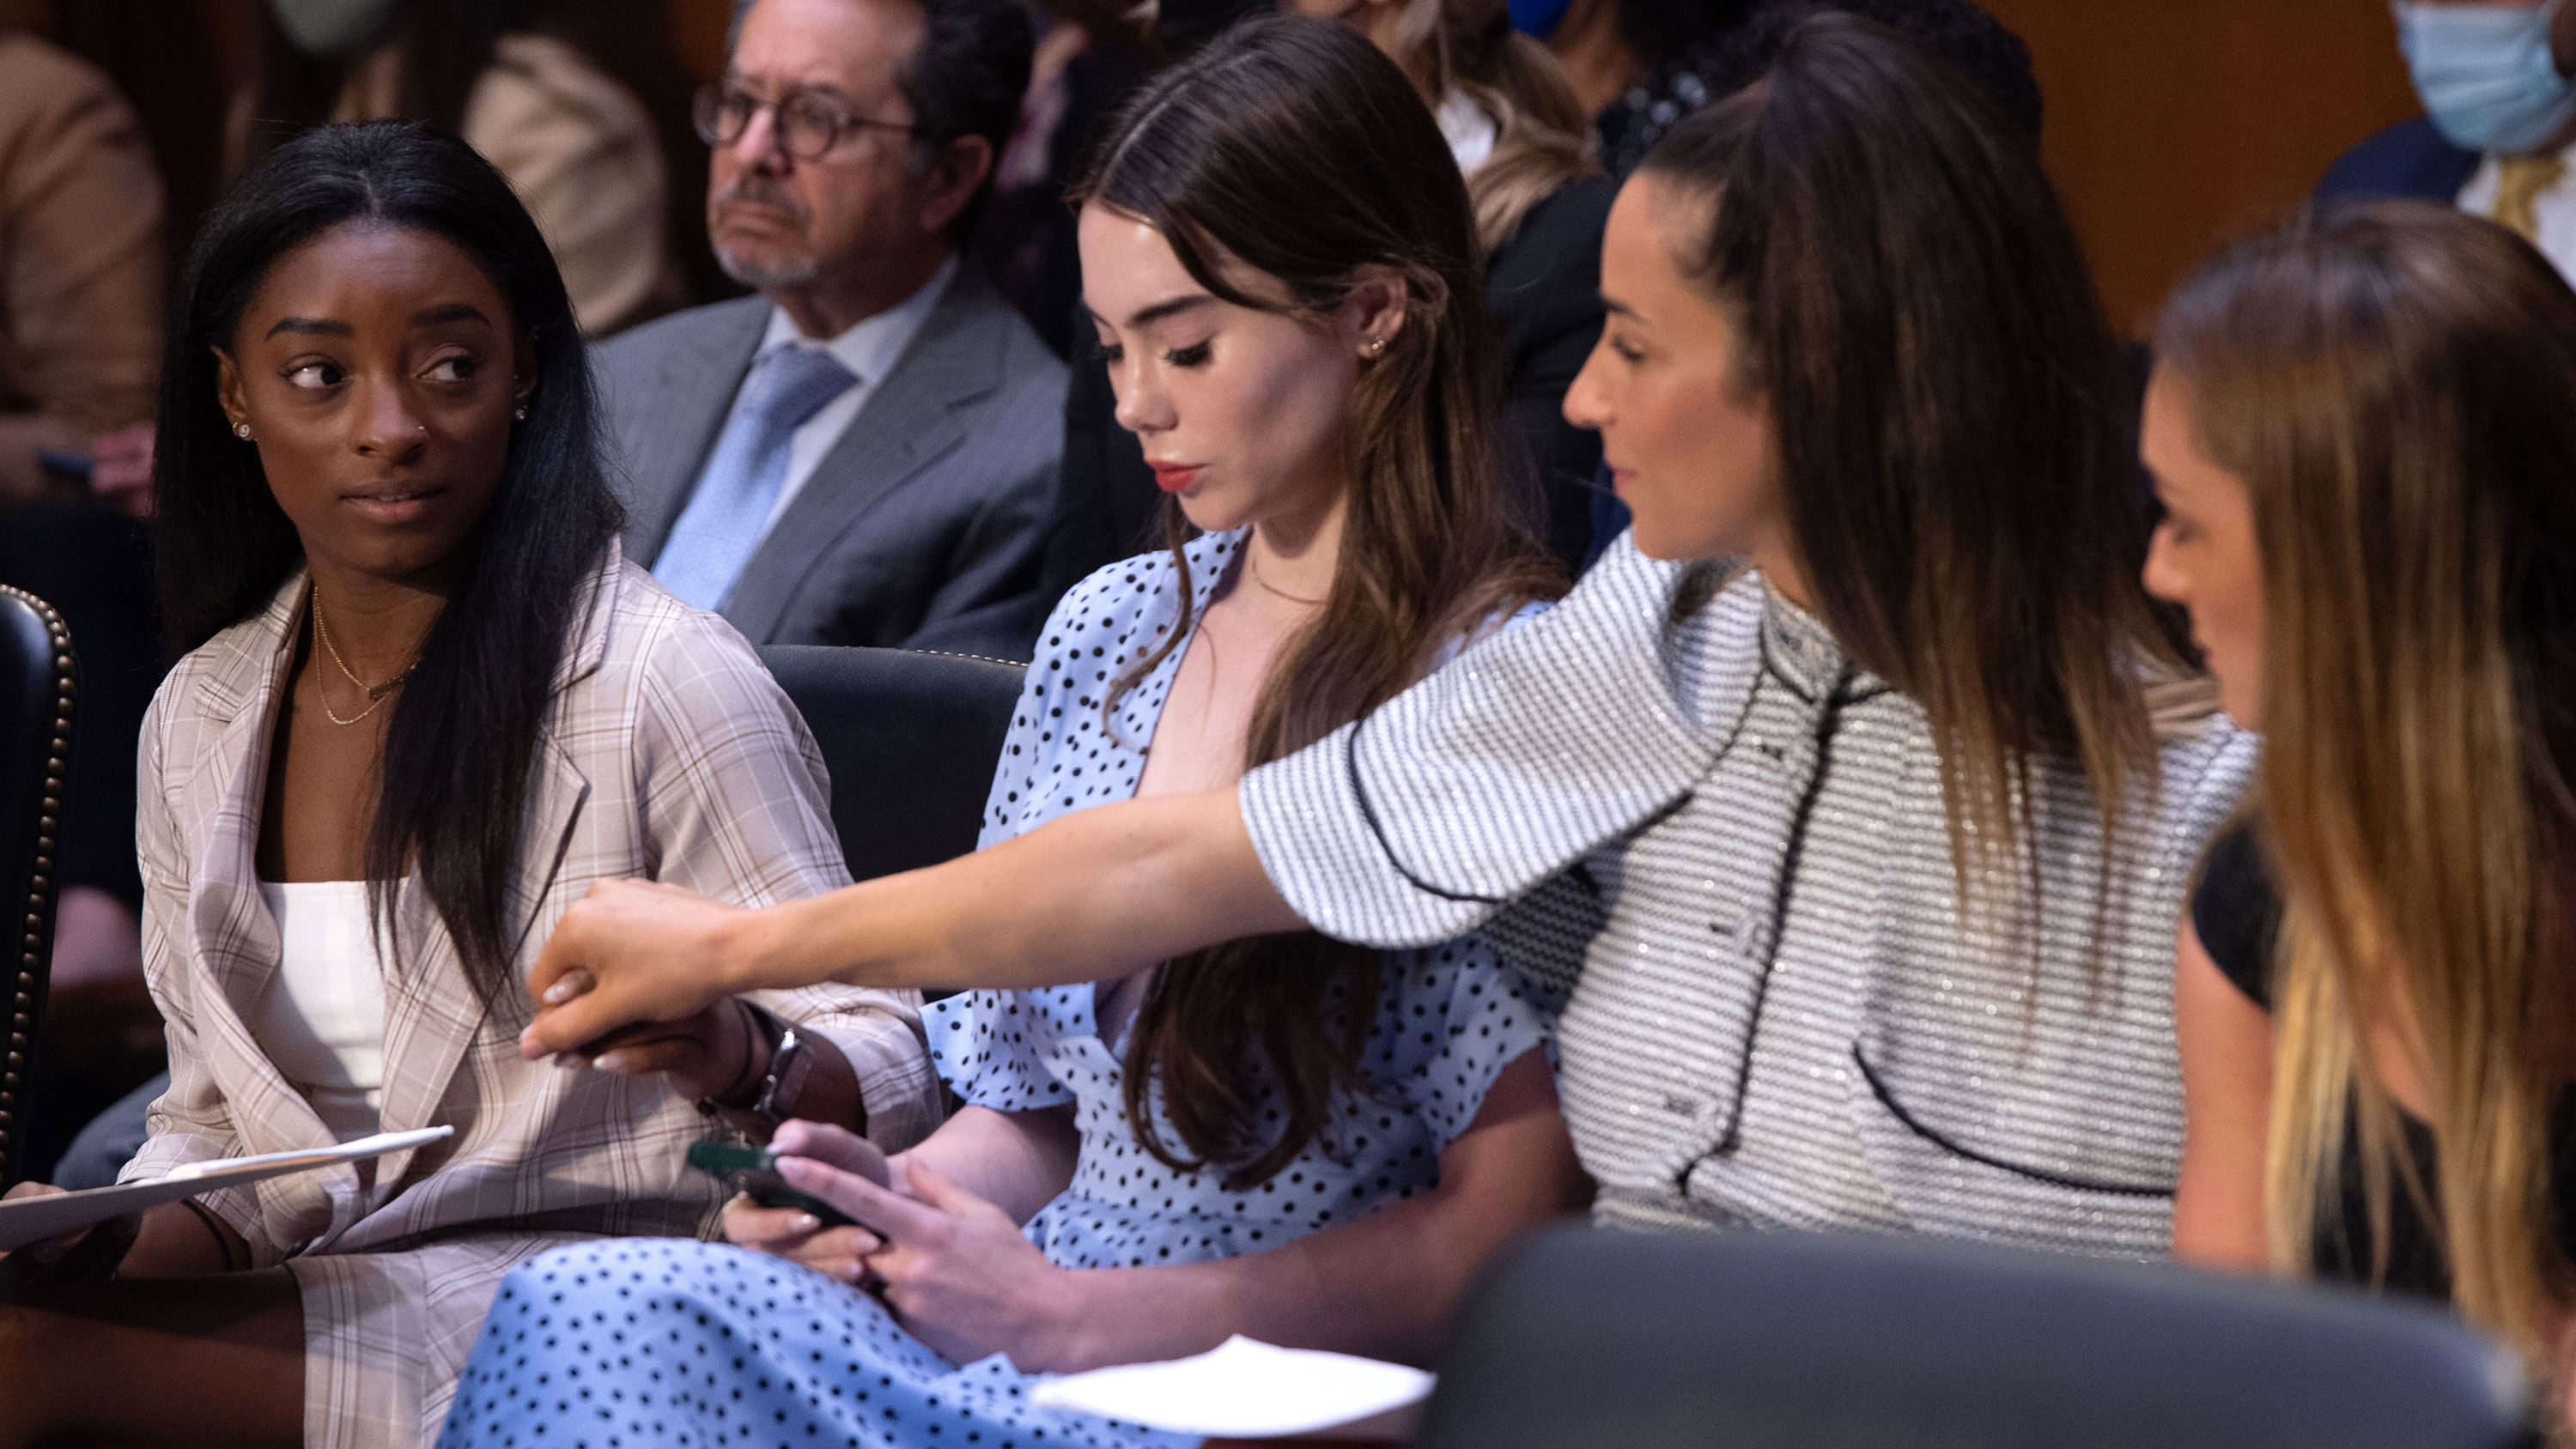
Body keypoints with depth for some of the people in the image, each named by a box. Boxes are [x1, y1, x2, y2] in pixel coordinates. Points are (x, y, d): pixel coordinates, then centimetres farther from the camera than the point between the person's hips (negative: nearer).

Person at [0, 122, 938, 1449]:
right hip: (299, 1303, 6)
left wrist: (738, 1060, -29)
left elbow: (886, 1078, -8)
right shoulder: (198, 718, 11)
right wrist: (109, 1243, -4)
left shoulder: (662, 682, -8)